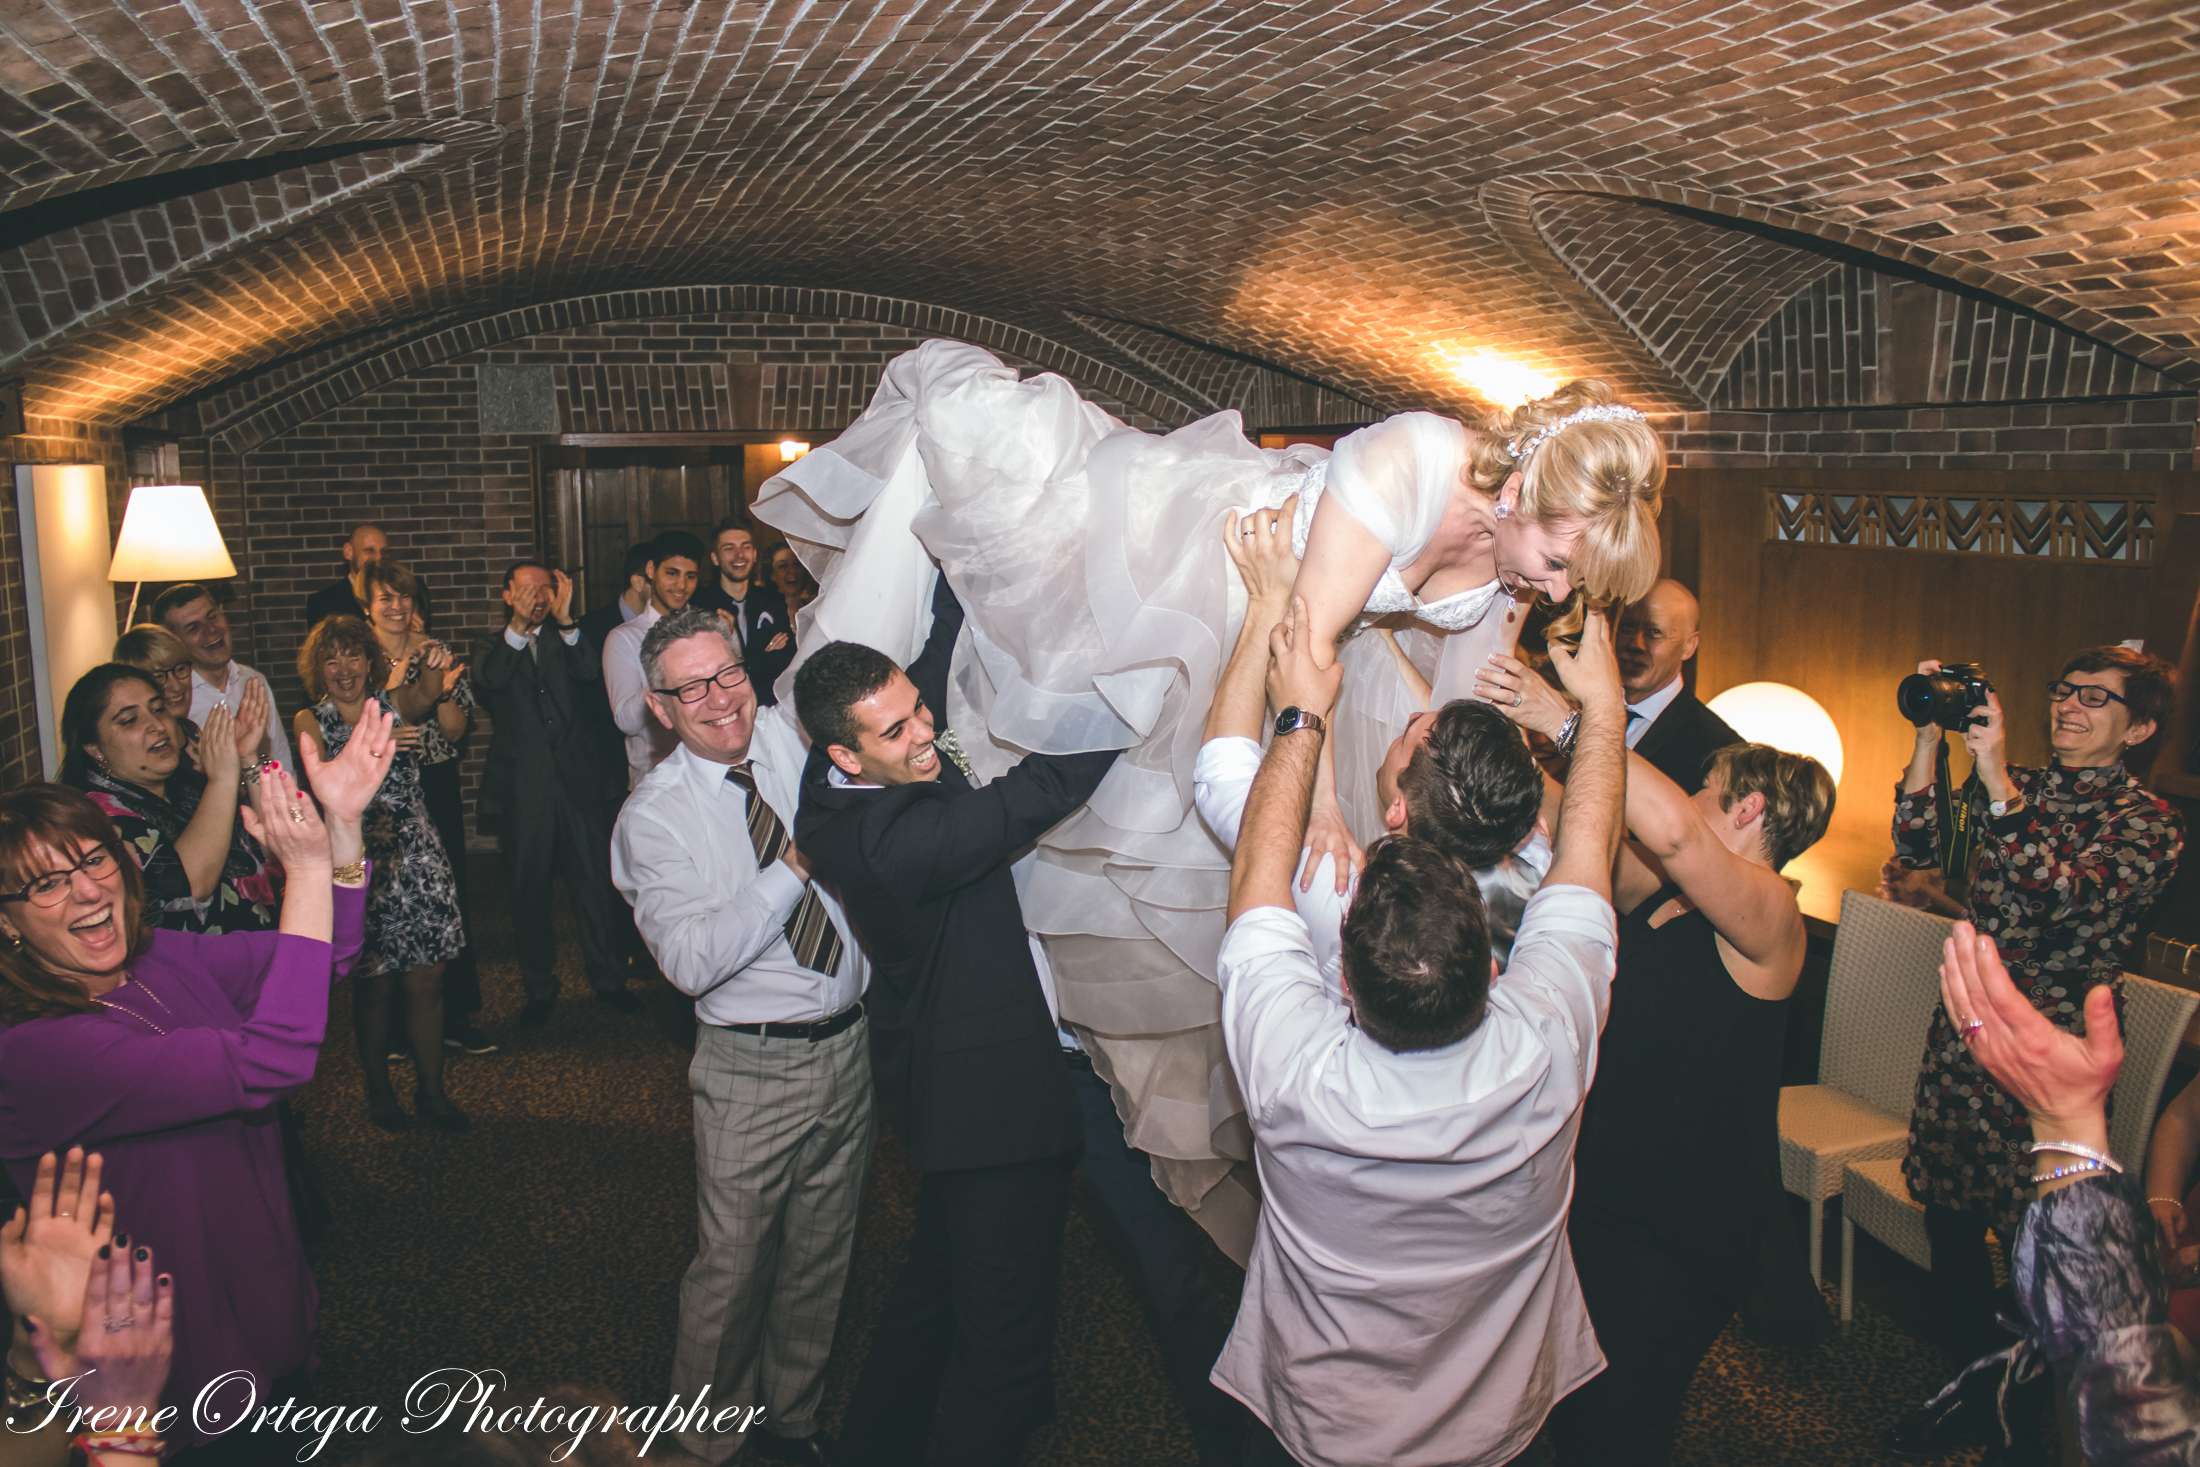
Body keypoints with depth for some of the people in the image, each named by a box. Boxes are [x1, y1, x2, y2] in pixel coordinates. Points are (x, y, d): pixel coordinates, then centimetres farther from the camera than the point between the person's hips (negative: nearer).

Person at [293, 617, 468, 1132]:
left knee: (426, 981, 3)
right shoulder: (311, 722, 0)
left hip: (416, 856, 2)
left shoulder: (394, 704, 9)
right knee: (374, 986, 6)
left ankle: (431, 1091, 17)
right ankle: (378, 1090, 24)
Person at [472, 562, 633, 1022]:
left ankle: (609, 980, 12)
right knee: (530, 892, 7)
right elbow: (488, 681, -11)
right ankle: (539, 989, 19)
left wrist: (565, 620, -18)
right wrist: (517, 625, -19)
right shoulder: (492, 647, 11)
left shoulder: (567, 639, 13)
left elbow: (590, 673, -8)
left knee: (598, 885, 0)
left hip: (579, 781, 0)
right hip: (523, 789, 0)